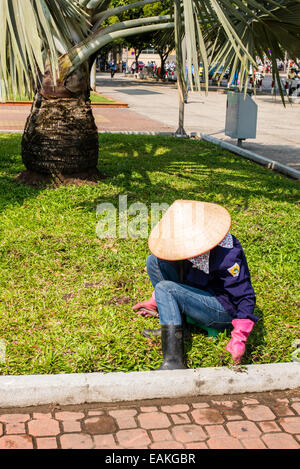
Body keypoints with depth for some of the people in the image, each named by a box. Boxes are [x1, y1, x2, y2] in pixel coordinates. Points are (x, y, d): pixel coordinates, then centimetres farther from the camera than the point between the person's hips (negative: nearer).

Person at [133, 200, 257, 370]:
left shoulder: (228, 255, -29)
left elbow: (245, 297, -22)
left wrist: (239, 338, -28)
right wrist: (156, 301, 15)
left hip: (224, 309, -8)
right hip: (199, 293, 8)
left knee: (164, 288, -27)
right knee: (154, 261, -2)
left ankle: (174, 362, -32)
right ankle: (173, 325, -3)